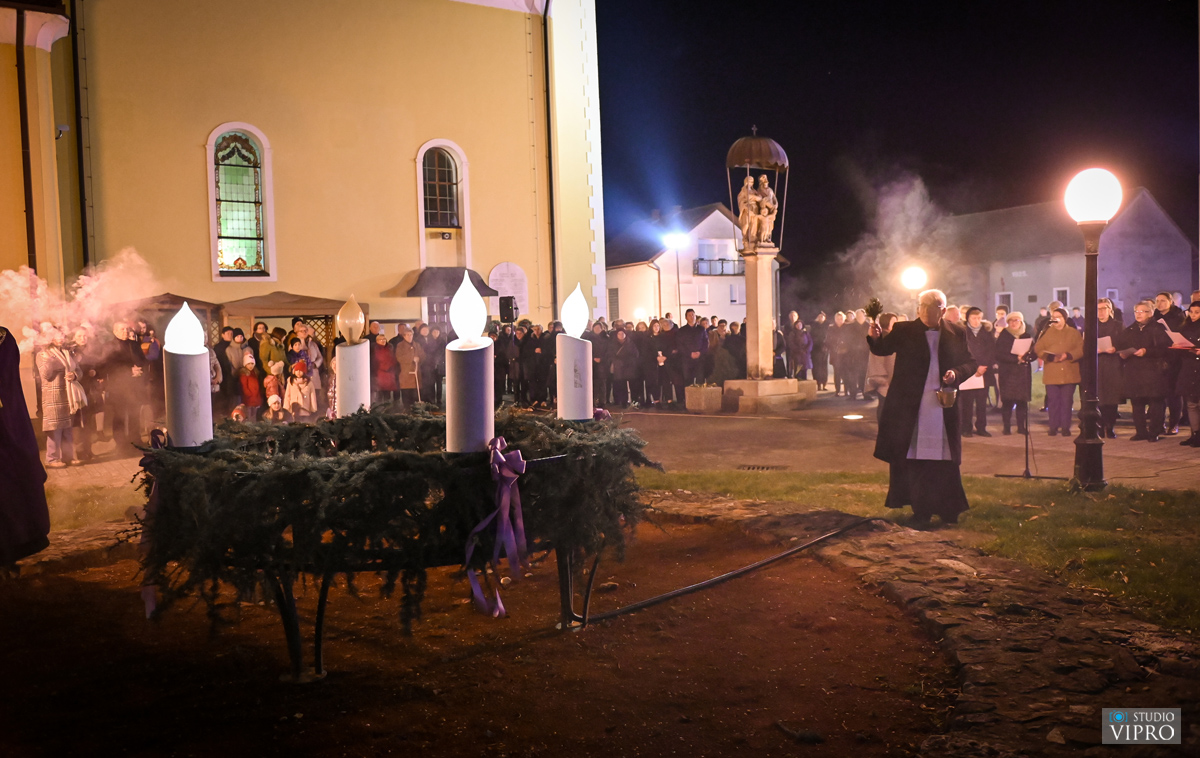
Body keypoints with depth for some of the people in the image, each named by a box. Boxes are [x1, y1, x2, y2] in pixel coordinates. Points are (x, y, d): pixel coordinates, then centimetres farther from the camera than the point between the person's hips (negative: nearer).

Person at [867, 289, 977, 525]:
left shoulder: (956, 333, 5)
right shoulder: (903, 330, 0)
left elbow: (970, 363, 9)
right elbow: (882, 349, -10)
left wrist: (957, 373, -12)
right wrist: (875, 337, -31)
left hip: (943, 406, 1)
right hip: (909, 406, -1)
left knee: (945, 459, 6)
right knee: (912, 459, 4)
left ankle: (947, 509, 17)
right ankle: (920, 508, 14)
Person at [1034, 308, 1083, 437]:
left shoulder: (1074, 333, 9)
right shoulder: (1046, 333, 10)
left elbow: (1081, 349, 1)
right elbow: (1038, 349, 3)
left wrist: (1067, 355, -15)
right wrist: (1050, 357, -14)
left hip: (1069, 373, 0)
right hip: (1051, 374, 0)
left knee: (1067, 401, 1)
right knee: (1053, 401, 1)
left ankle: (1065, 427, 7)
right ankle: (1053, 427, 8)